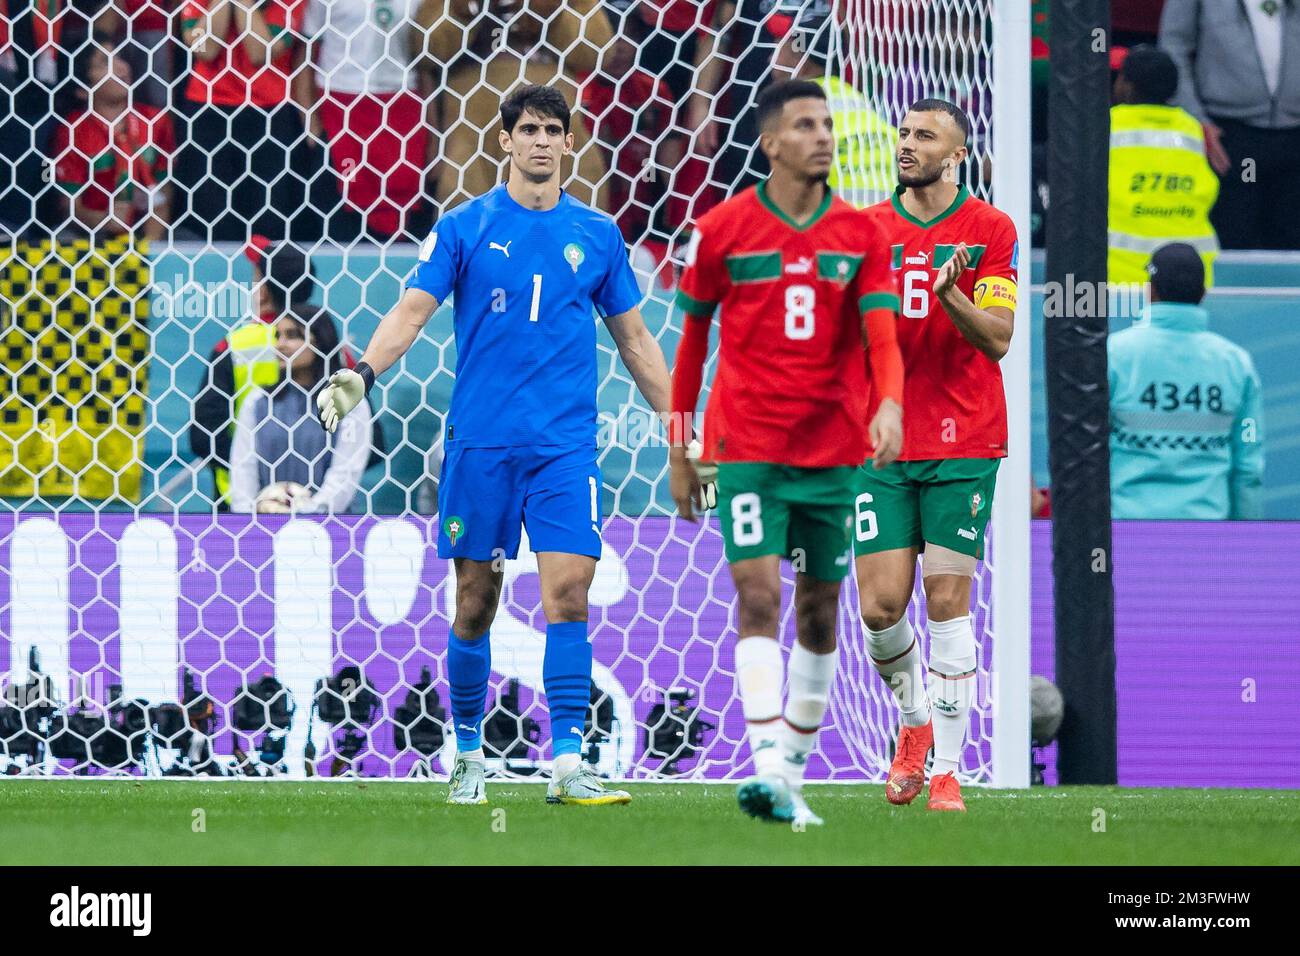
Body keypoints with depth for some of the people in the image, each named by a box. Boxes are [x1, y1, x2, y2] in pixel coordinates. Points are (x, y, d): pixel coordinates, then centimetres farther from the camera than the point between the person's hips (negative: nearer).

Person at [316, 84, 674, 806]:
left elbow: (633, 339, 16)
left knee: (568, 591, -11)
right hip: (479, 441, -1)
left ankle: (567, 764, -13)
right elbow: (411, 311, -4)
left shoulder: (597, 235, 9)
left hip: (566, 446, 1)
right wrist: (361, 374, -21)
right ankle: (468, 757, 17)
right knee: (475, 602, 3)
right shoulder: (465, 227, 3)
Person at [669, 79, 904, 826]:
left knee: (820, 611, 9)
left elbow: (882, 334, -7)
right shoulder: (723, 229, 0)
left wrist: (889, 404, -27)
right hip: (747, 447, -3)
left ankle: (796, 771, 21)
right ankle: (769, 772, -22)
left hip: (835, 449, 3)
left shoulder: (861, 234, 4)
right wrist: (680, 449, 8)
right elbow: (692, 341, 8)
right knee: (758, 595, -15)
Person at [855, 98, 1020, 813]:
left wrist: (949, 294, -25)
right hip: (880, 445, 2)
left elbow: (997, 338, -7)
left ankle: (947, 767, 1)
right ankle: (914, 721, 23)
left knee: (947, 604, -6)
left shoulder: (990, 230, 0)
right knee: (880, 606, -4)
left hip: (962, 444, -2)